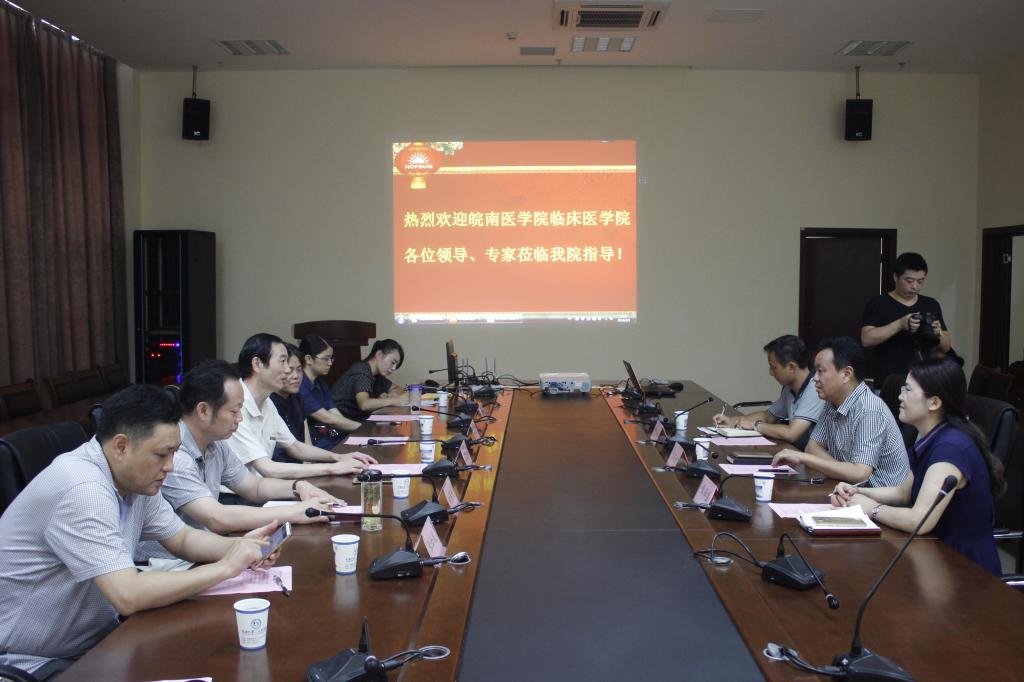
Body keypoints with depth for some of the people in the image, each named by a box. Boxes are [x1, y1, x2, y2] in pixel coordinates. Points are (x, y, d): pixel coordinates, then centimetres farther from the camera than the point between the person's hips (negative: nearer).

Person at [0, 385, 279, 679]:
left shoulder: (136, 478, -2)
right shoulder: (82, 489, -28)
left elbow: (182, 538, 11)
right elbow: (128, 596, -33)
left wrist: (238, 546, -9)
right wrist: (224, 568, -24)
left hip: (96, 641, 8)